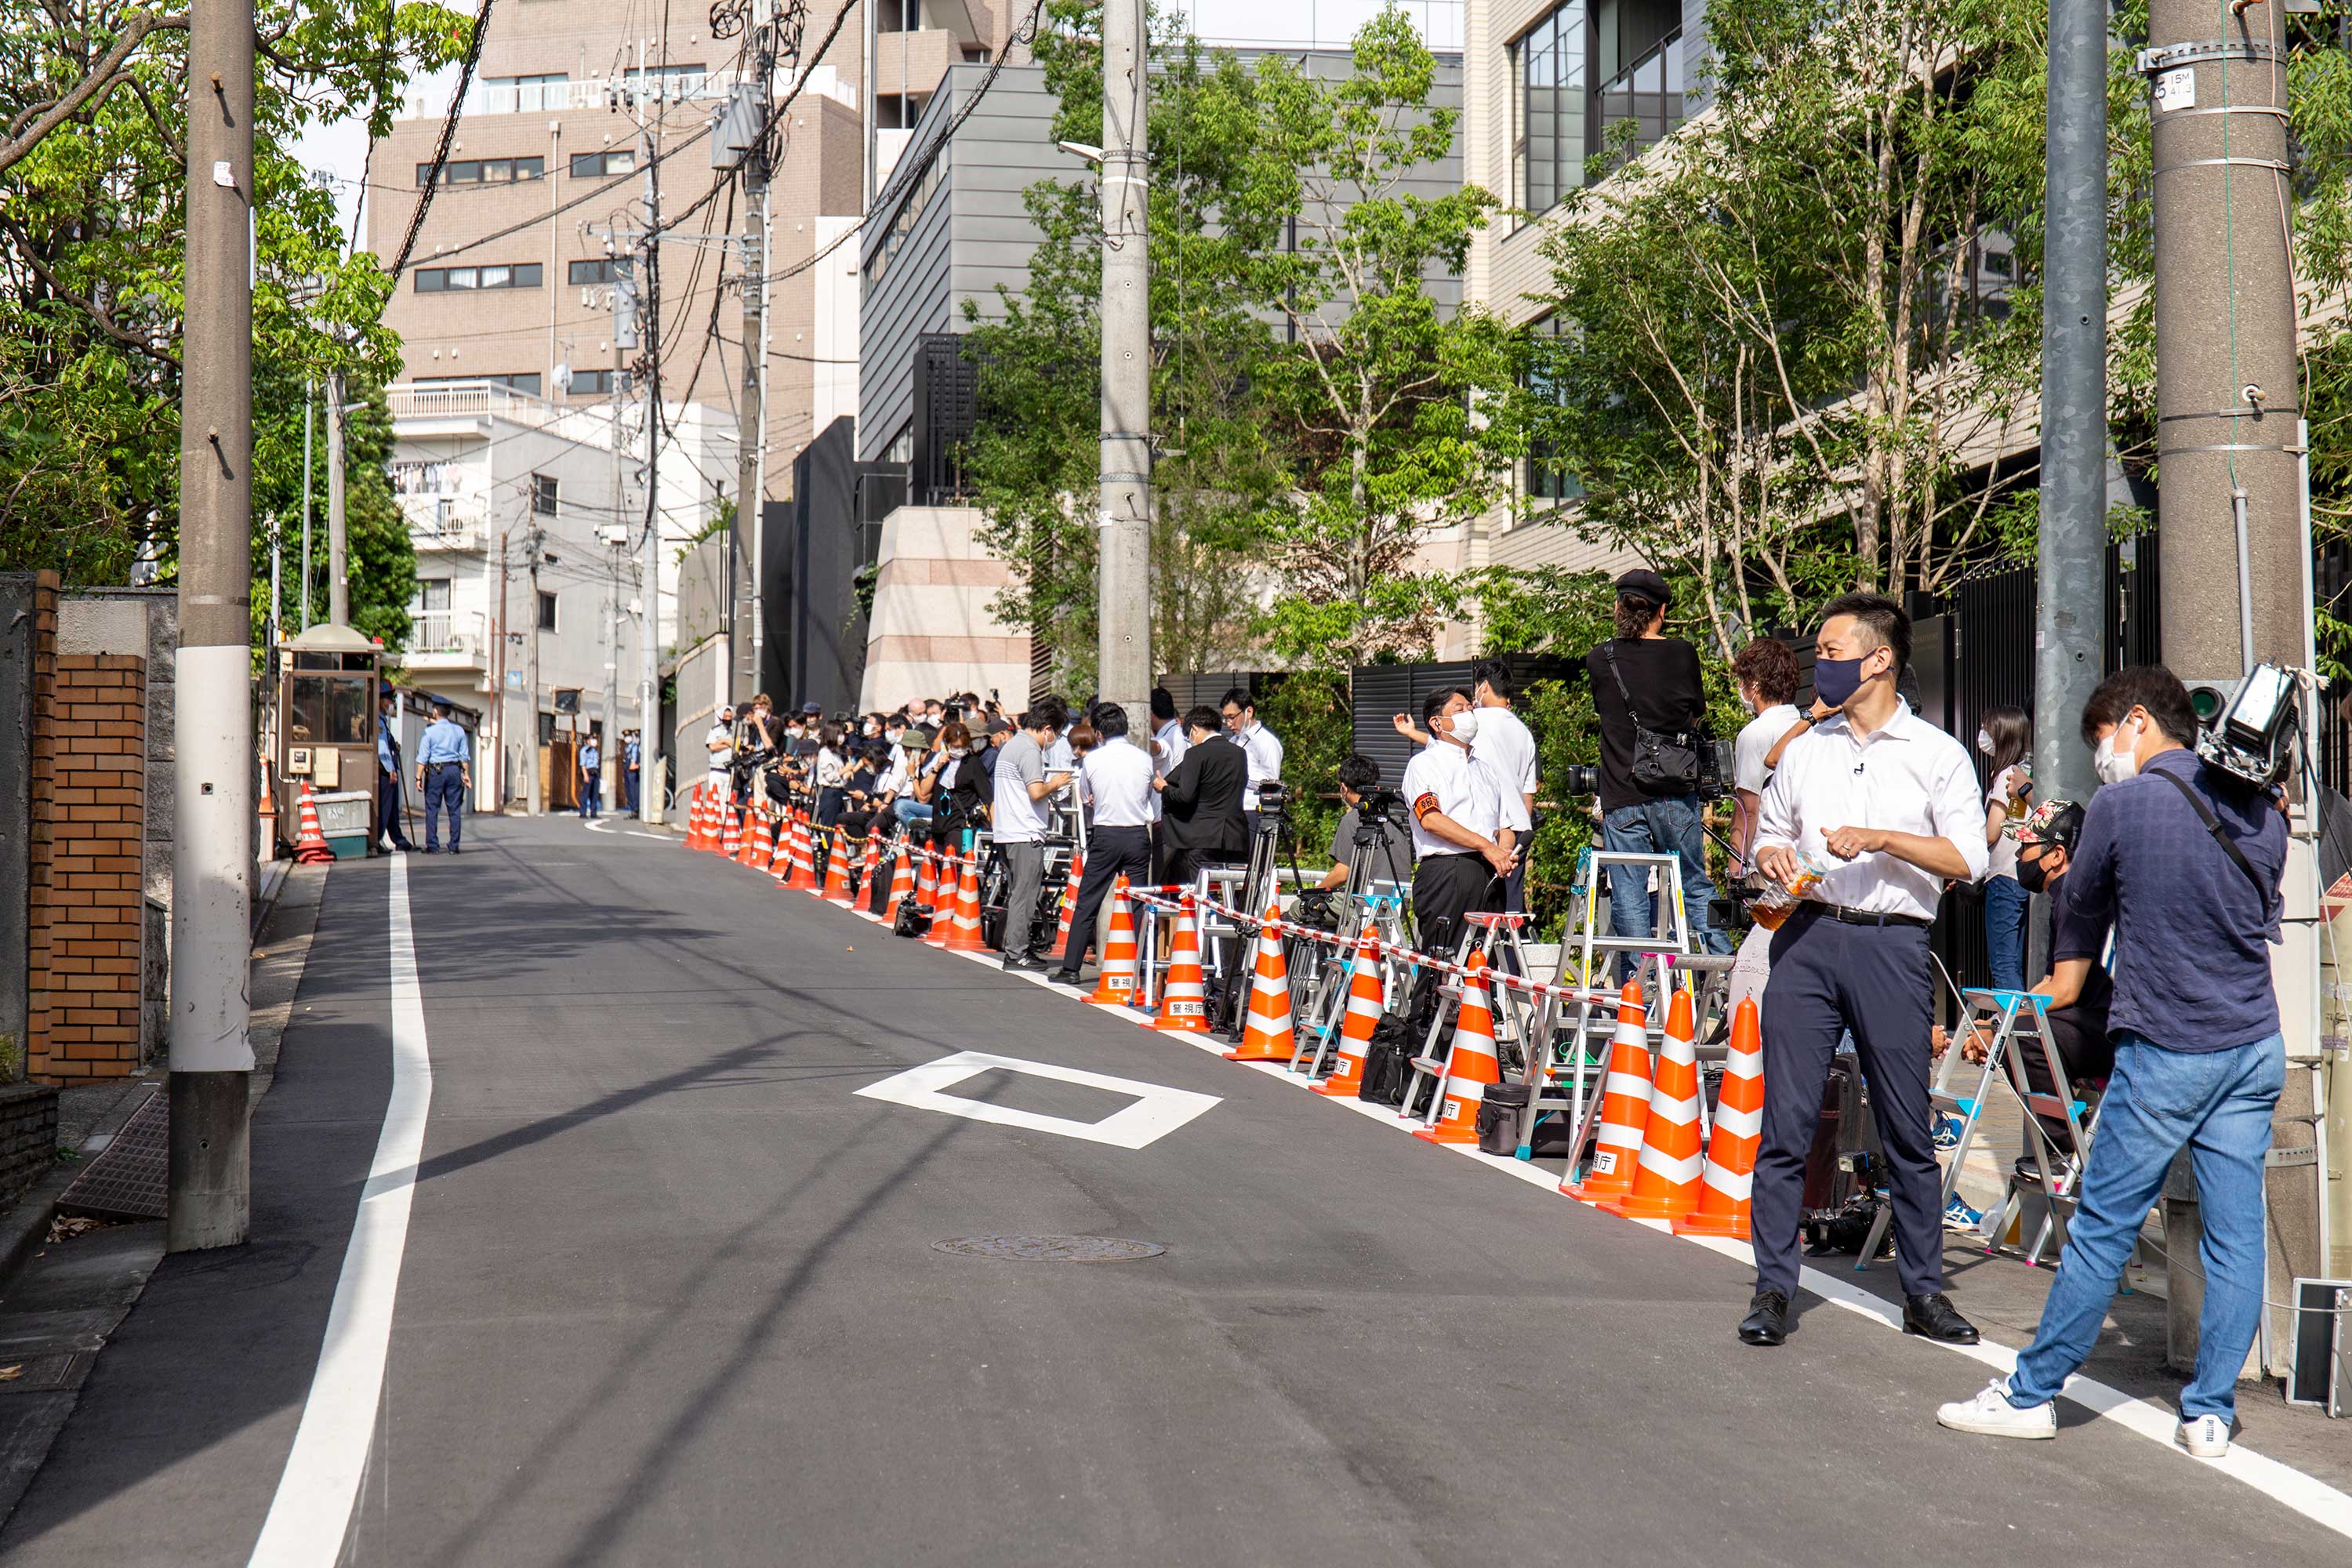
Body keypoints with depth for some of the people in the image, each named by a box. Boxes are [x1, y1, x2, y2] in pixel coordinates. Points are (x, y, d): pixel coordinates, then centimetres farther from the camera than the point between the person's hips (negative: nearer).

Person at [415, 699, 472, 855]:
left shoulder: (430, 731, -6)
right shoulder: (459, 731, 5)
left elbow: (423, 757, -6)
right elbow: (465, 756, 6)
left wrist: (419, 777, -4)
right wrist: (466, 774, 12)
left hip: (435, 771, -3)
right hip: (454, 770, 3)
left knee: (432, 810, 2)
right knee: (455, 809, 5)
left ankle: (433, 846, 0)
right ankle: (454, 846, 4)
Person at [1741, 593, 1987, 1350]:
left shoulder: (1937, 753, 6)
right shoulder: (1803, 751, 17)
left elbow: (1967, 859, -3)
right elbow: (1766, 837, 23)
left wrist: (1880, 839, -13)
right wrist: (1773, 859, 0)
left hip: (1891, 946, -3)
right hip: (1808, 939, 3)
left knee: (1907, 1130, 2)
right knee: (1786, 1119, -2)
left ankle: (1924, 1291, 12)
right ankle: (1773, 1288, 4)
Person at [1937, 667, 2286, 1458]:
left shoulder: (2120, 807, -9)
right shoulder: (2261, 811, 8)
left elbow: (2083, 919, 6)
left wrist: (2062, 985, 25)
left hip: (2166, 1053, -5)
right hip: (2257, 1044, 6)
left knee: (2103, 1224, 1)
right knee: (2235, 1229, 6)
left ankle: (2032, 1392, 10)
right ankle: (2211, 1413, 10)